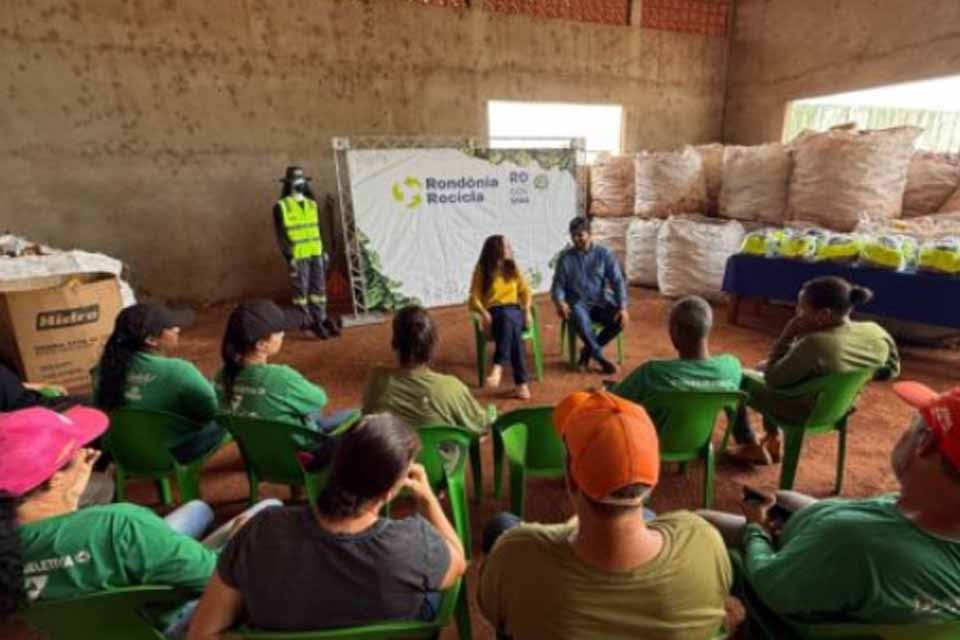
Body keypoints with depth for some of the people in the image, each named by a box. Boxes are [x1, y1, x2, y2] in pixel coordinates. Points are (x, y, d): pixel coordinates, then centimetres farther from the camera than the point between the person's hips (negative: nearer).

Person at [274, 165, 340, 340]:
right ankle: (306, 321, 9)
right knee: (301, 289, 1)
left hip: (316, 254, 5)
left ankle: (320, 318, 14)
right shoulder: (281, 206, -4)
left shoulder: (312, 204, 14)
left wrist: (323, 251, 14)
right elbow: (280, 234, -7)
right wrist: (289, 255, -14)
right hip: (297, 255, -5)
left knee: (319, 287, 6)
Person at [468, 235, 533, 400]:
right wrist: (484, 313, -23)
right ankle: (521, 383, -42)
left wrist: (527, 310, -4)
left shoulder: (513, 268, 13)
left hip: (514, 312, 2)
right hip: (493, 314, -2)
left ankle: (498, 367, -50)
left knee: (507, 318, -38)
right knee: (511, 325, -38)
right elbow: (474, 299, -3)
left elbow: (525, 292, 15)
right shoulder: (482, 270, 2)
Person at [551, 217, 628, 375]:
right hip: (577, 303, -1)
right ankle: (600, 358, -16)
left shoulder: (604, 253, 1)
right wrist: (560, 302, -22)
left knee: (621, 319, -27)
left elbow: (618, 281, -5)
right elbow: (558, 285, 1)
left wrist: (623, 307, -20)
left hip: (601, 302, 2)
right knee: (580, 318, -36)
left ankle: (588, 350, -6)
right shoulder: (565, 257, 3)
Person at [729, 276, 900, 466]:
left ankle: (751, 447, 21)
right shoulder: (876, 333, -15)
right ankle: (773, 439, 33)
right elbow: (891, 370, 5)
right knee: (763, 367, 28)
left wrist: (787, 336, -23)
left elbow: (772, 379, -23)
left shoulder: (814, 344, -36)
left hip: (801, 412, -7)